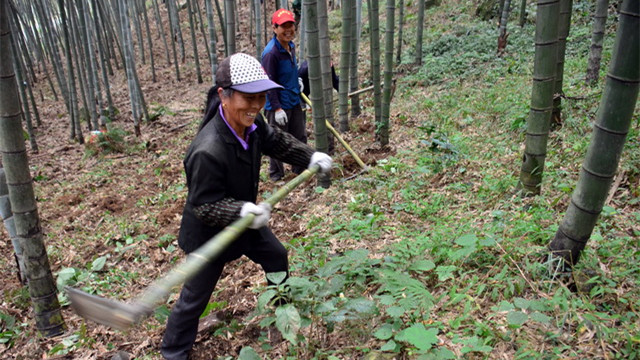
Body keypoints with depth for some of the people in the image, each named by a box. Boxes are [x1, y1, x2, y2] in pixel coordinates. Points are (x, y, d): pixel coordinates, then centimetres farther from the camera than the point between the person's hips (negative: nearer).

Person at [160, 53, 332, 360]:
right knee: (195, 297, 8)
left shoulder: (252, 124, -15)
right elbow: (204, 206, -31)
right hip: (209, 234, -8)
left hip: (246, 219, 8)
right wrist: (241, 211, -47)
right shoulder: (207, 151, -39)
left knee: (277, 257, 25)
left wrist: (309, 157, -5)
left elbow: (277, 142, 6)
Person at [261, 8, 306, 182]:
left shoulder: (291, 46, 5)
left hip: (294, 102, 8)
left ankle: (300, 169, 32)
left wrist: (297, 80, 6)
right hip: (279, 106, -8)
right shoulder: (270, 52, -21)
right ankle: (276, 175, 23)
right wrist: (277, 108, -21)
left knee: (300, 137, 16)